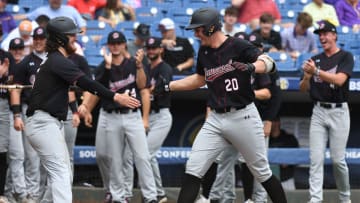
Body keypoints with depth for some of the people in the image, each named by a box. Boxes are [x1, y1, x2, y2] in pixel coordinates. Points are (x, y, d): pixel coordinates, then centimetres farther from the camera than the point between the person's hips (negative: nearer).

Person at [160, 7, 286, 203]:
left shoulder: (238, 46, -12)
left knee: (262, 172, 4)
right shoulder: (204, 51, 8)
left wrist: (251, 67, -44)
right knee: (192, 170, -5)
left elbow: (269, 63, -24)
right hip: (215, 120, 6)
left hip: (243, 117, -6)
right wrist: (168, 86, 20)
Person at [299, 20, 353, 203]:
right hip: (318, 112, 4)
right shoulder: (315, 59, 11)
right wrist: (307, 77, -12)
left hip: (338, 111, -4)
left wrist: (316, 71, -27)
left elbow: (339, 80, -19)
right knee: (316, 159, -5)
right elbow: (303, 88, 10)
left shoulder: (345, 57, -2)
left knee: (338, 159, -2)